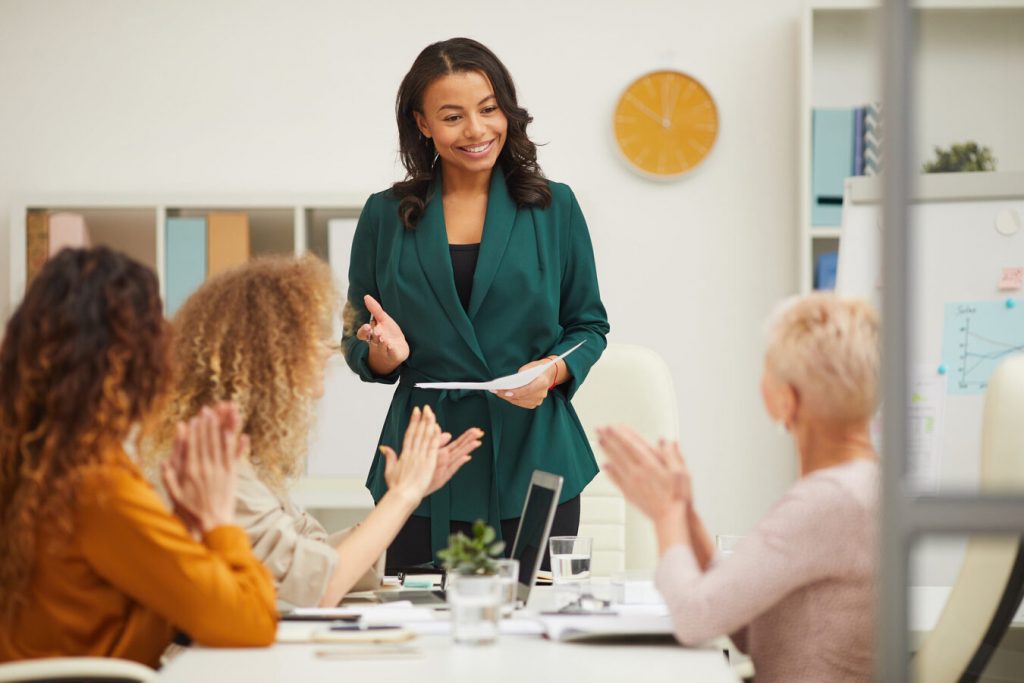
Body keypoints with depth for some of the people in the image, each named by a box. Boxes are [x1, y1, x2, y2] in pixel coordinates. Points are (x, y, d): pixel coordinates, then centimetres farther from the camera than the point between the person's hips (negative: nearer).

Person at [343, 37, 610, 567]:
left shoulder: (554, 208, 5)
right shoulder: (385, 215, 5)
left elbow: (589, 325, 8)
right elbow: (356, 342, 9)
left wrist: (550, 372, -11)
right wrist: (386, 353, -13)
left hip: (532, 456, 0)